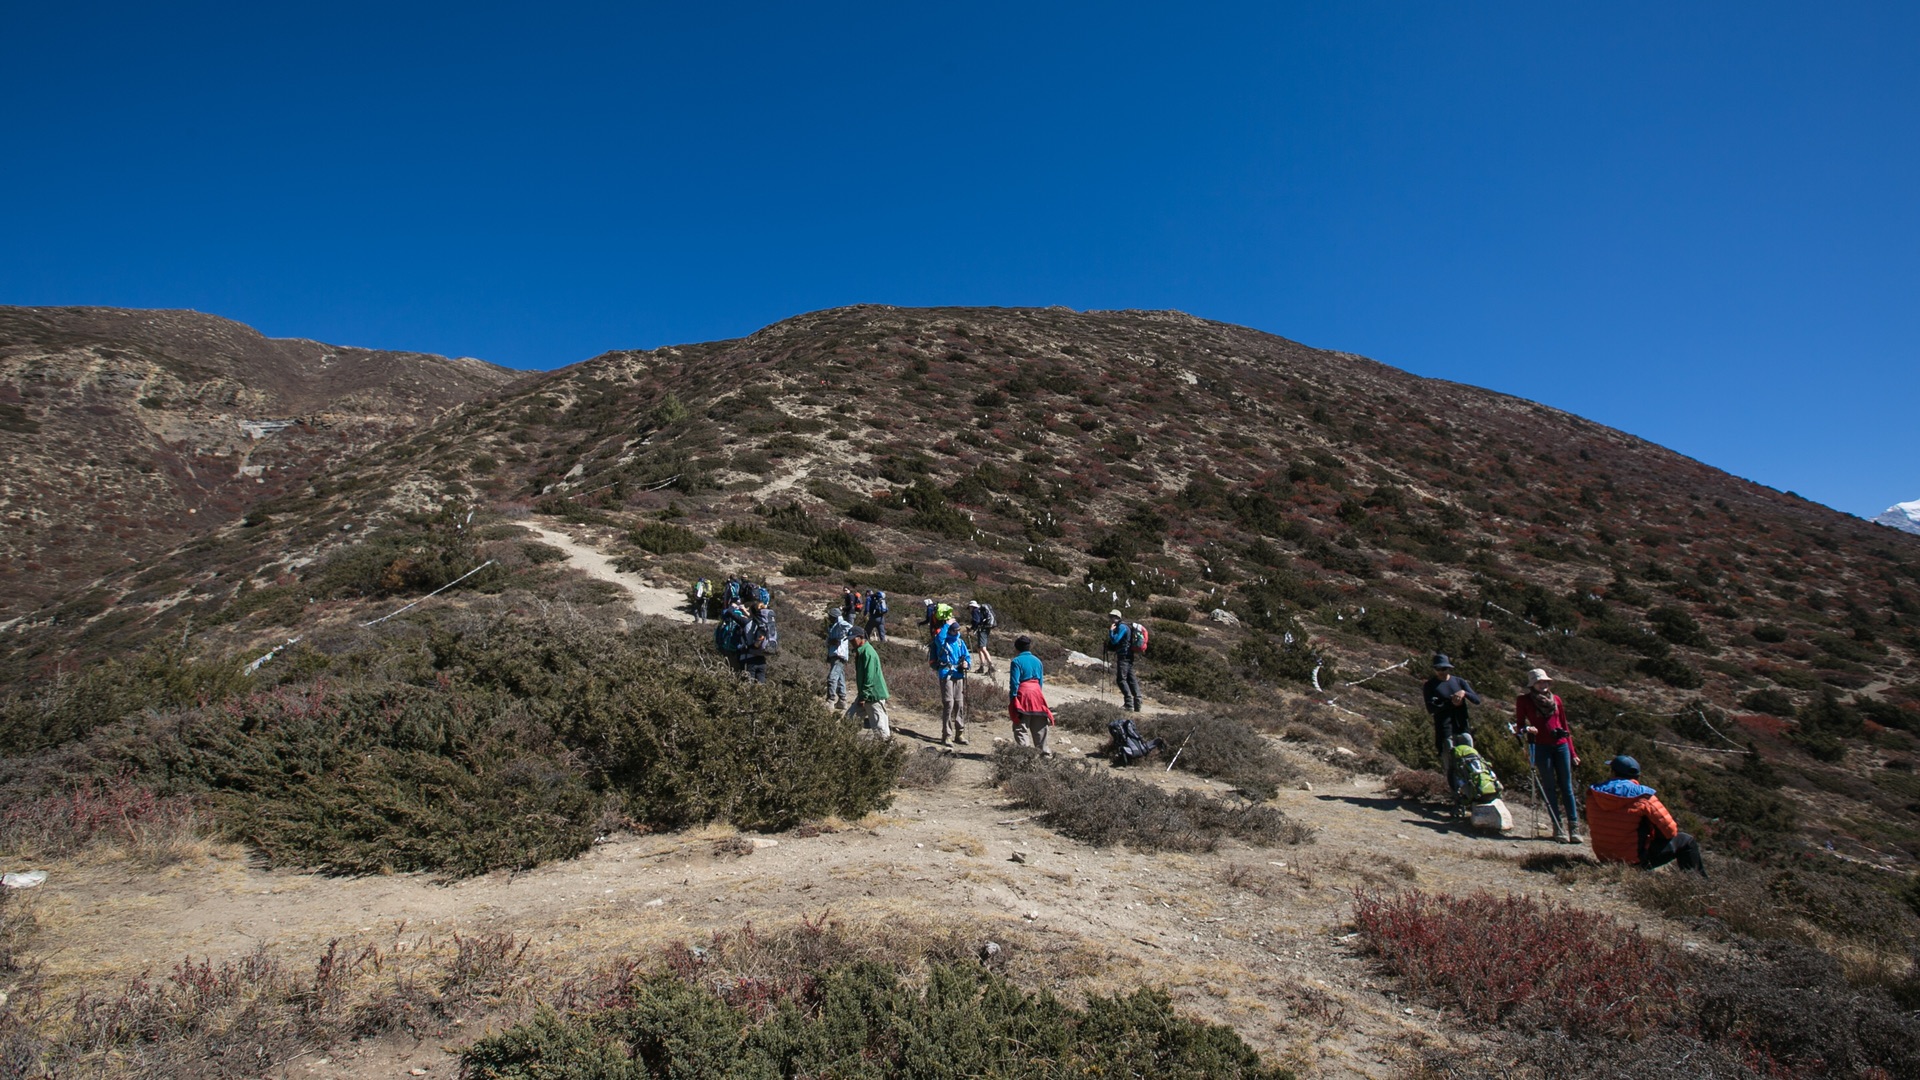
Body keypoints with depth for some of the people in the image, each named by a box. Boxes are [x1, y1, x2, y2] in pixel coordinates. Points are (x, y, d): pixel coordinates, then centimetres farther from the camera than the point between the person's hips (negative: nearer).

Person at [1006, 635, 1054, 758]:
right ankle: (1045, 752, 13)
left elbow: (1014, 683, -11)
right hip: (1037, 693, 5)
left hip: (1022, 694, -5)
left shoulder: (1016, 661, -6)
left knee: (1021, 728, -1)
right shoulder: (1037, 661, 13)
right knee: (1040, 727, 12)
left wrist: (1012, 700, -7)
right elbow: (1041, 681, 14)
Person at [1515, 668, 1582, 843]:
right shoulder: (1524, 700, 2)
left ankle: (1574, 826, 6)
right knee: (1549, 787, 1)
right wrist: (1525, 730, -22)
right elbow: (1519, 725, 2)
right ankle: (1558, 827, 5)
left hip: (1560, 745, 3)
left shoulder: (1555, 699, 11)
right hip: (1541, 747, -3)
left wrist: (1572, 751, 14)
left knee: (1566, 786, 3)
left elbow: (1564, 725, 15)